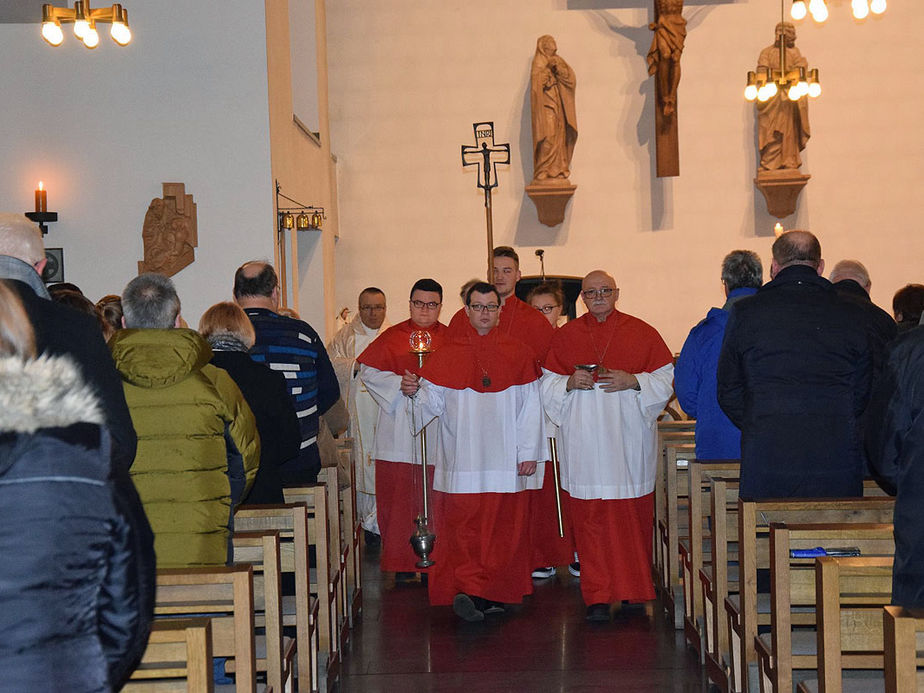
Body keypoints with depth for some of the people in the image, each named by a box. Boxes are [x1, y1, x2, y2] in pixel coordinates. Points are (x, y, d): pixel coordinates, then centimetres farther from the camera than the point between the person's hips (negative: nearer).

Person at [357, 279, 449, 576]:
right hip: (399, 429, -1)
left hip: (438, 426, 1)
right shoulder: (393, 337, 7)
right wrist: (400, 384, -11)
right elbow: (368, 370, 4)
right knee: (399, 493, -2)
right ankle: (402, 561, 5)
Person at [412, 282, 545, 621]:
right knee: (463, 527, -6)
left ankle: (494, 593, -1)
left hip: (506, 460, 0)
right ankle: (477, 593, -3)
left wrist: (529, 453, 0)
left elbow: (530, 407, 5)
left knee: (503, 527, -3)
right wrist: (414, 391, -16)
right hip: (461, 461, 0)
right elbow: (433, 402, 6)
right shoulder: (446, 355, 8)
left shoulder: (518, 354, 8)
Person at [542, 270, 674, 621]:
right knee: (590, 515, -4)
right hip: (585, 437, 0)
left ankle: (633, 589, 17)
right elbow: (548, 384, 10)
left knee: (633, 514, 3)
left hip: (629, 437, 0)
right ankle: (598, 596, -1)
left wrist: (633, 381, -11)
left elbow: (666, 377, 5)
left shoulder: (641, 332, 6)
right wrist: (570, 383, -10)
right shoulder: (566, 336, 10)